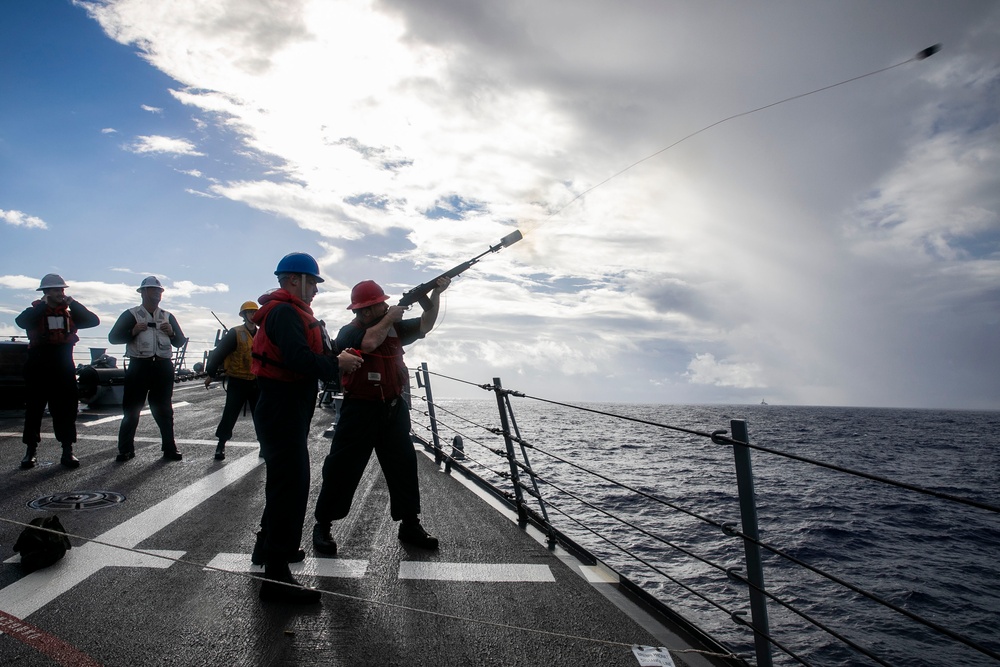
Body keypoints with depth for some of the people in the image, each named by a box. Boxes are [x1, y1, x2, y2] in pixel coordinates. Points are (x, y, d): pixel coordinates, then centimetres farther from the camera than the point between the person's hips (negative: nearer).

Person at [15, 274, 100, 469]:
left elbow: (93, 321, -4)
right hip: (39, 367, -2)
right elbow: (21, 321, -22)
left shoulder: (70, 313, 9)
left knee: (67, 409, 3)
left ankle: (67, 451, 10)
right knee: (34, 409, 4)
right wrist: (44, 304, -18)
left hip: (64, 367, 2)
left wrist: (73, 303, -10)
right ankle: (31, 451, 15)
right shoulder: (35, 312, 0)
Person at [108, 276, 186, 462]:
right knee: (131, 409, 0)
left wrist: (171, 333, -5)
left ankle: (169, 449, 10)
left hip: (163, 366, 3)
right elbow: (113, 337, -1)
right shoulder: (131, 315, 5)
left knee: (164, 410, 7)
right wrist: (133, 331, -15)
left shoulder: (168, 317, 15)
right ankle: (125, 450, 9)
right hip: (139, 365, -3)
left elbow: (180, 342, 14)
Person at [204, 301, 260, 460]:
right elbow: (219, 353, -10)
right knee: (230, 414, 1)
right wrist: (211, 374, -12)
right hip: (237, 382, -4)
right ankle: (221, 445, 14)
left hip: (256, 382, 4)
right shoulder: (235, 333, -8)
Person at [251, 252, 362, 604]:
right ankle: (276, 577, -8)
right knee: (291, 484, -11)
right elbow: (299, 358, -28)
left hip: (290, 410, 11)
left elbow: (315, 353, 14)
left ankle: (269, 546, 41)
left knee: (286, 481, 23)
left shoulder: (294, 312, 19)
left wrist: (338, 356, -1)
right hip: (282, 411, -11)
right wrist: (337, 364, -17)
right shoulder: (284, 312, -15)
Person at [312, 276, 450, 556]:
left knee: (404, 466, 9)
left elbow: (425, 325, 9)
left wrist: (435, 294, -3)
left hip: (394, 409, 6)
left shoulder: (393, 327, 9)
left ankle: (410, 525, 21)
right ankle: (322, 525, 16)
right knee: (342, 469, 1)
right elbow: (370, 342, -28)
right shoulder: (349, 332, -8)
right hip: (360, 410, -5)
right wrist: (389, 318, -14)